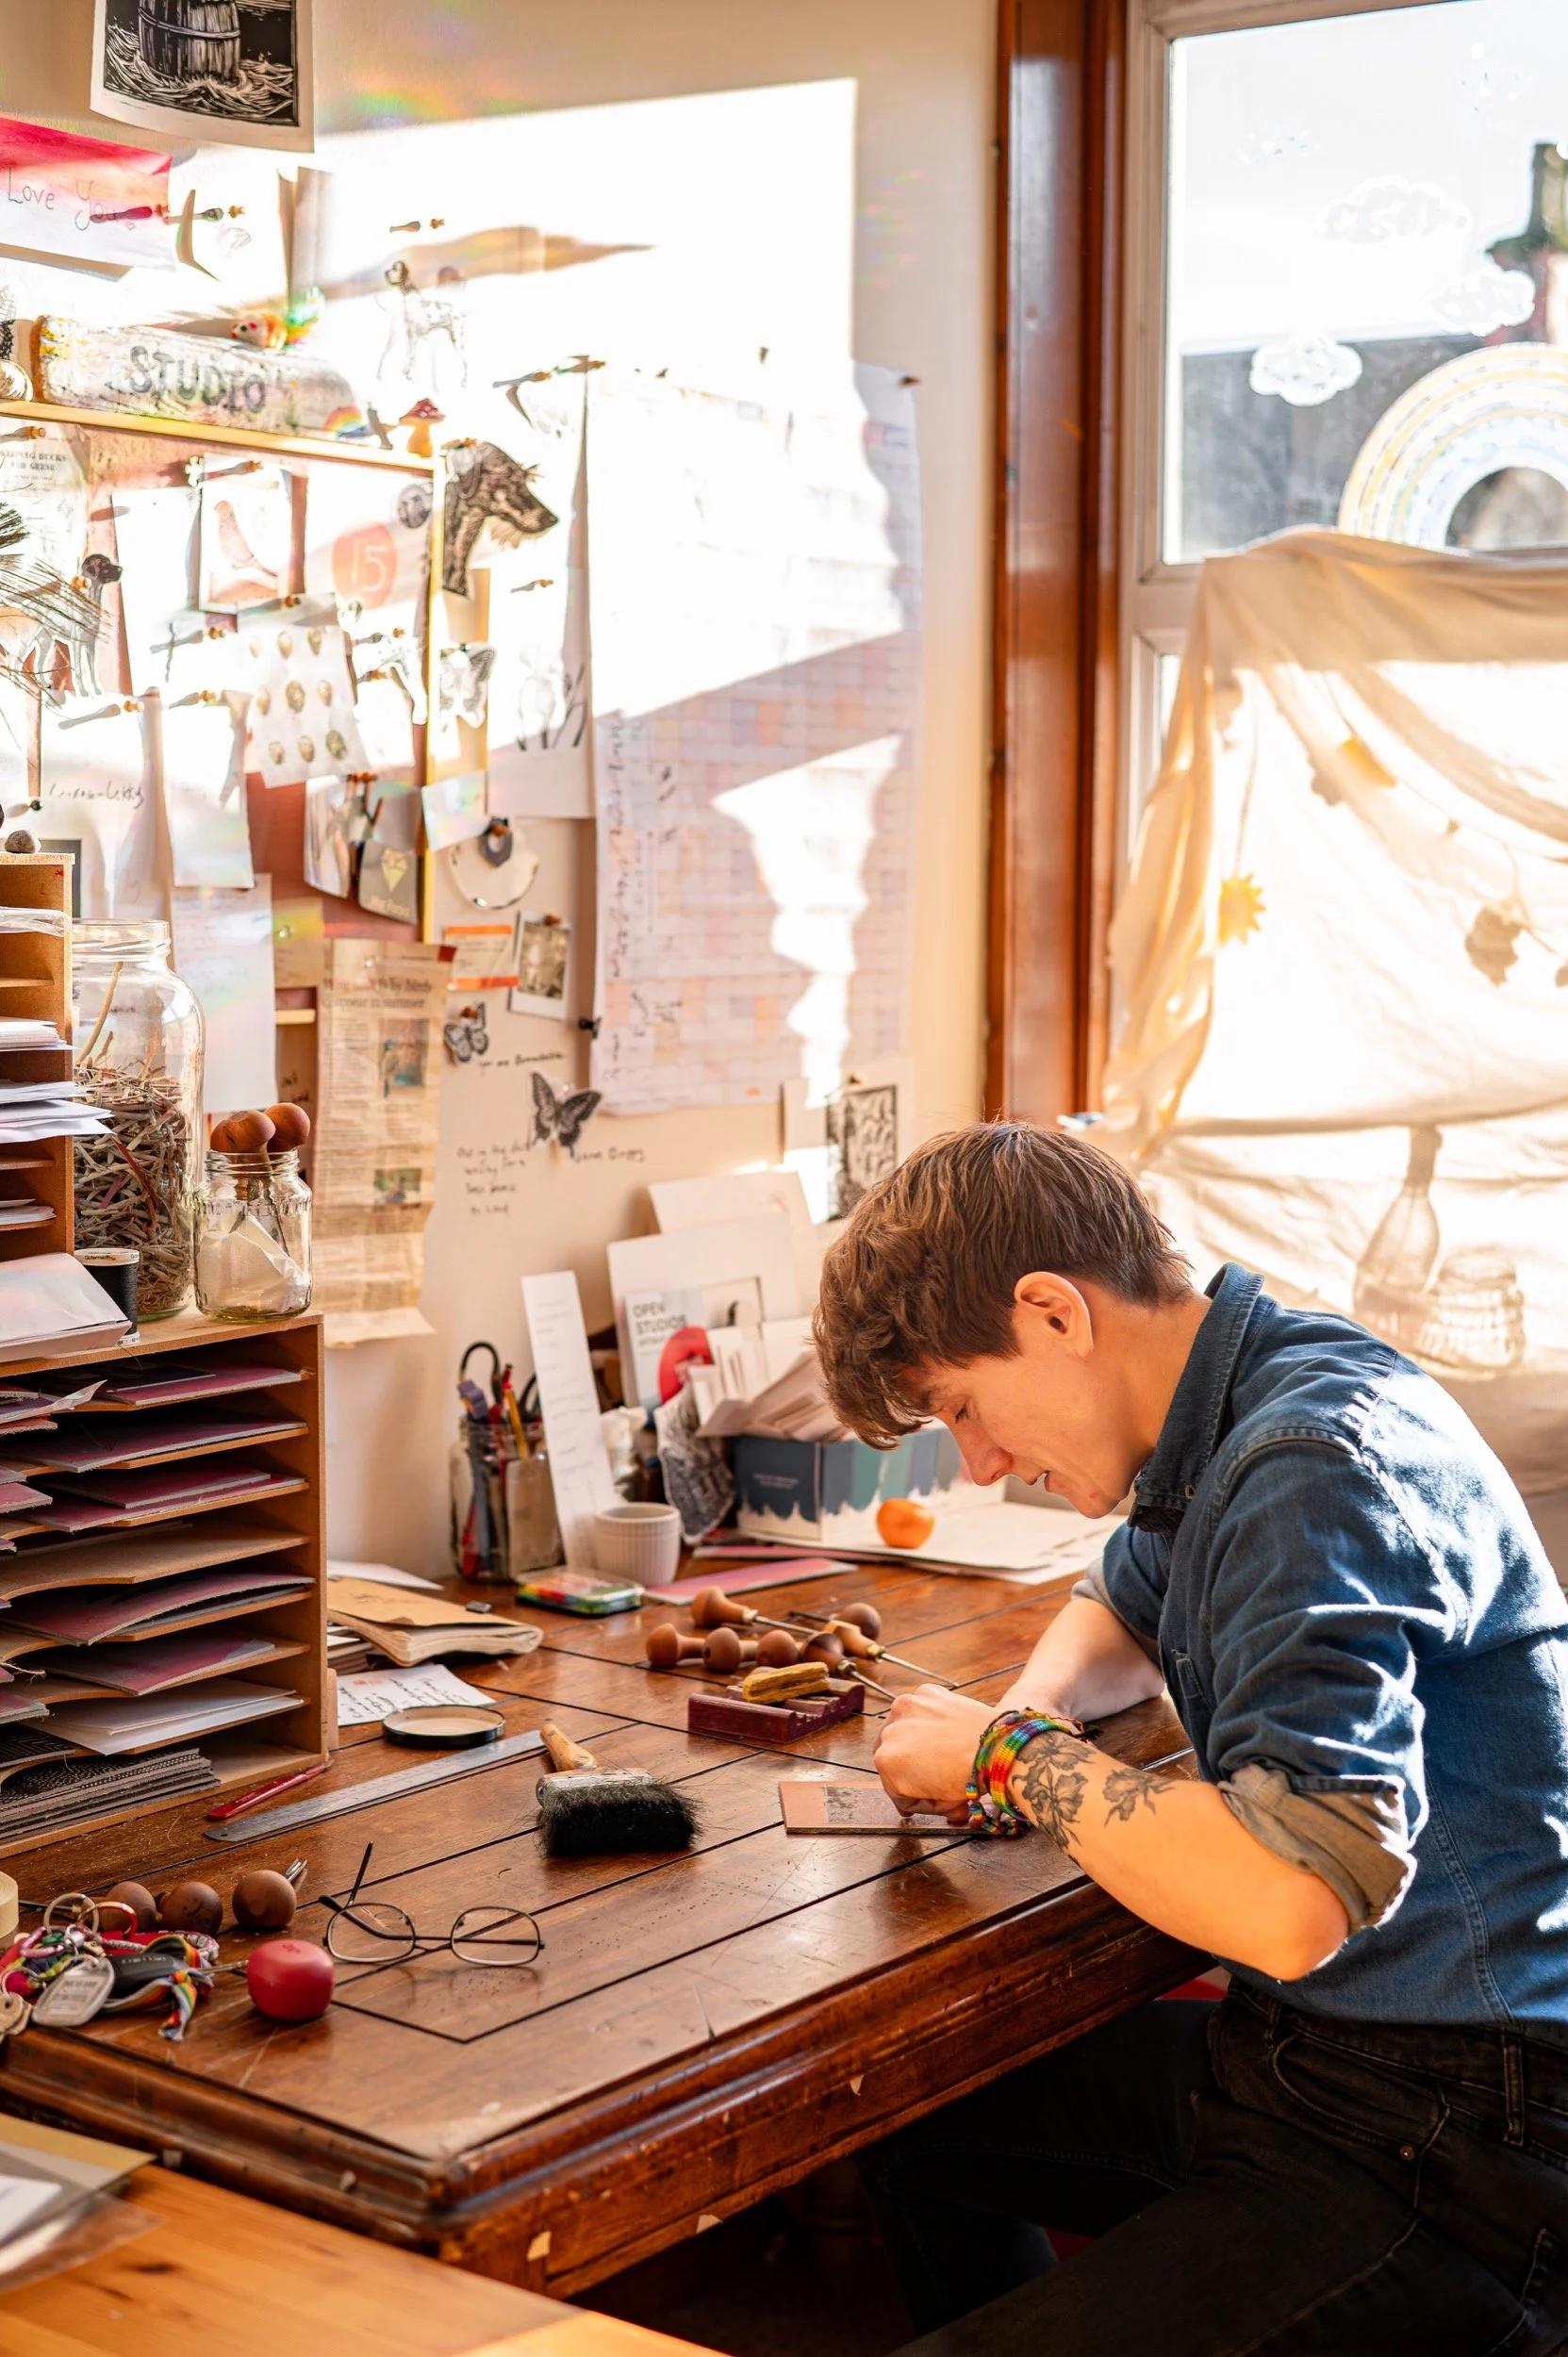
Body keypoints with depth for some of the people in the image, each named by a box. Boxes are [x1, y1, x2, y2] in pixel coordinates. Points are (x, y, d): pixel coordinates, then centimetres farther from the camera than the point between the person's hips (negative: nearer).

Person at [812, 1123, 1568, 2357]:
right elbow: (1124, 1607, 31)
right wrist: (1033, 1710, 7)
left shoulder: (1319, 1465, -24)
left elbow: (1291, 1902, -35)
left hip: (1450, 2142, -10)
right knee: (909, 2130, 20)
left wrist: (1015, 1754, -19)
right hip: (1301, 2056, 10)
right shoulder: (1222, 1423, 7)